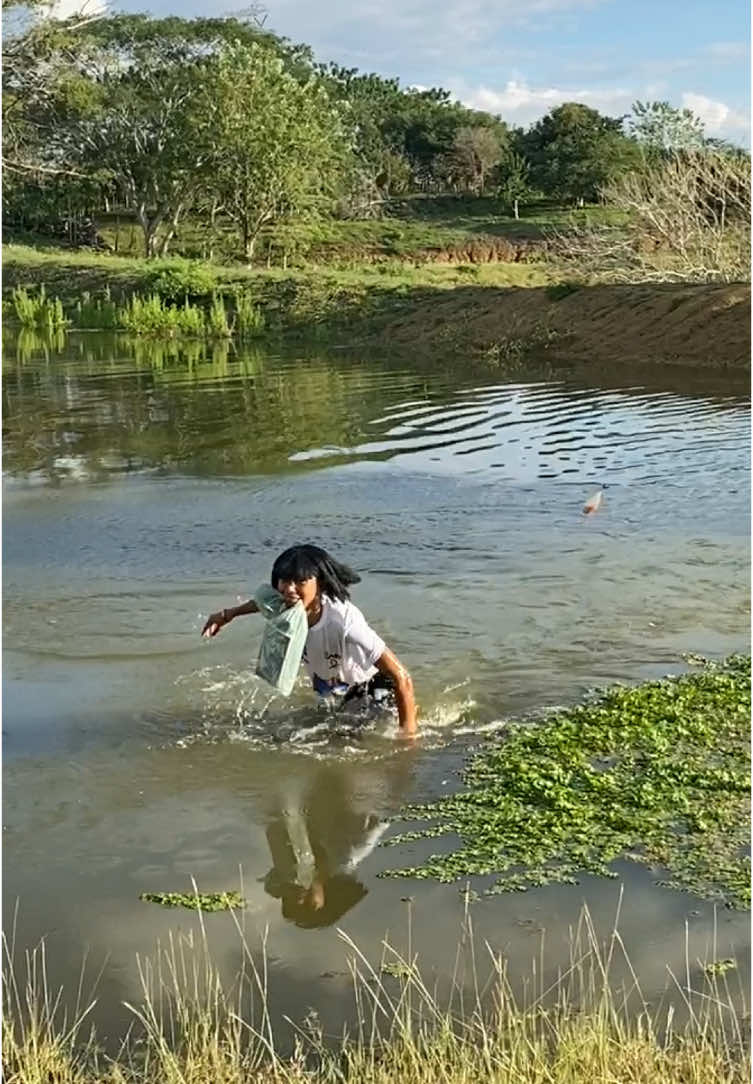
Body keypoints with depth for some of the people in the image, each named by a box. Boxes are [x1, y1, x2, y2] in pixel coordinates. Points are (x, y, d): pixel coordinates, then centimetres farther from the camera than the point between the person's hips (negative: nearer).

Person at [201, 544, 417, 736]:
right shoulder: (283, 606, -24)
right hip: (330, 695, 6)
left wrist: (408, 734, -37)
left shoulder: (345, 621, -43)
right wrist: (228, 614, 16)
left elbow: (401, 677, -39)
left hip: (372, 689, -6)